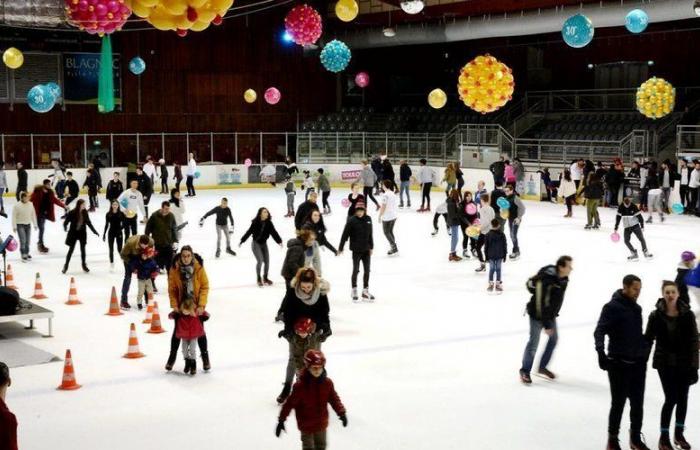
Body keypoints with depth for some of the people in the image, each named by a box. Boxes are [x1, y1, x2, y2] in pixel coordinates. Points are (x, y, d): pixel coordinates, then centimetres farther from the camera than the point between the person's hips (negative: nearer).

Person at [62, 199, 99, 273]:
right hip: (73, 233, -3)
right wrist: (65, 227, -27)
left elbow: (88, 222, 4)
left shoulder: (85, 212, -4)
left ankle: (84, 265, 24)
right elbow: (66, 221, -11)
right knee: (71, 249, 5)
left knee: (83, 249, 10)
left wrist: (94, 231, 5)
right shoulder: (72, 213, -17)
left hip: (82, 233, 3)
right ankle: (66, 266, 19)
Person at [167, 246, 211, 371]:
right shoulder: (174, 269, -15)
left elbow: (205, 287, -11)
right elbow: (172, 289, -8)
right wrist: (174, 305, -14)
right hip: (180, 305, 0)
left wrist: (201, 305, -16)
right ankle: (172, 357, 23)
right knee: (177, 330, 8)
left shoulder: (199, 267, -17)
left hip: (196, 305, 0)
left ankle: (205, 356, 23)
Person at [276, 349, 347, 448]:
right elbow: (290, 403, -18)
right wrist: (281, 421, -16)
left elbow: (334, 399, 5)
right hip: (306, 425, -4)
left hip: (322, 423, 4)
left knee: (321, 446, 20)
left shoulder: (327, 383, -9)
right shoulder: (300, 385, -22)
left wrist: (341, 413, 1)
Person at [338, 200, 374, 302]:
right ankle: (354, 291, 18)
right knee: (356, 270, 3)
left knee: (367, 270, 9)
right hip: (356, 250, -4)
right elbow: (345, 235, -11)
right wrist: (340, 248, -10)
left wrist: (371, 247, 12)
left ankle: (365, 291, 21)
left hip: (366, 249, 4)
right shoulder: (351, 220, -12)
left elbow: (370, 234, 10)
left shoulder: (368, 219, 1)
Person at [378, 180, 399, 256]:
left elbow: (383, 207, -18)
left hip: (387, 216, -8)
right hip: (394, 215, 8)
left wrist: (380, 216, -9)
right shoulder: (393, 193, 7)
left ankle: (394, 247, -2)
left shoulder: (385, 195, -18)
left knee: (386, 232, 3)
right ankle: (393, 247, 19)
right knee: (390, 231, 18)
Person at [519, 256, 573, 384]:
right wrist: (546, 325, -25)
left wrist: (554, 314, 18)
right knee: (534, 342, -3)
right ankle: (525, 371, 13)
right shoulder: (547, 281, -33)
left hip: (550, 313, 8)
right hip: (537, 314, -8)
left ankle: (542, 367, 29)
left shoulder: (563, 278, -6)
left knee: (554, 338, 14)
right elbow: (543, 305, -29)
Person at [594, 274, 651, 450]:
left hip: (638, 363, 6)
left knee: (637, 403, 11)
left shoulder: (636, 308, 12)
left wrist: (645, 349, 17)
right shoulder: (612, 308, -11)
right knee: (618, 403, 1)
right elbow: (600, 331, -20)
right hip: (619, 364, -6)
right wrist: (600, 350, -33)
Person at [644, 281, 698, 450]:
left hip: (684, 363, 2)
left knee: (682, 398, 12)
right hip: (665, 363, -2)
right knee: (671, 398, -6)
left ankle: (679, 434, 30)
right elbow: (648, 339, -1)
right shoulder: (656, 315, -7)